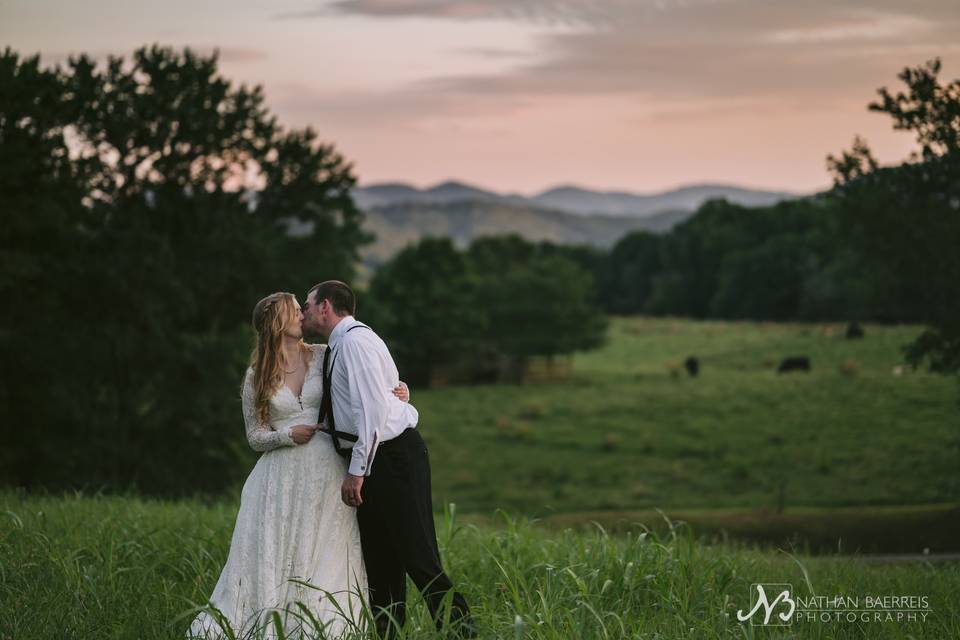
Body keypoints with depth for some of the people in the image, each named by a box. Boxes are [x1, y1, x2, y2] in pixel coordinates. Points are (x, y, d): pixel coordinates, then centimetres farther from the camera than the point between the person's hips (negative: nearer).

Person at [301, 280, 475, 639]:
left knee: (418, 557, -12)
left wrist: (356, 471, -22)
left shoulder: (356, 340, -13)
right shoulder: (337, 346, 17)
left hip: (394, 457, -10)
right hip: (370, 461, 10)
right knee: (379, 562, 11)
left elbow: (372, 408, -22)